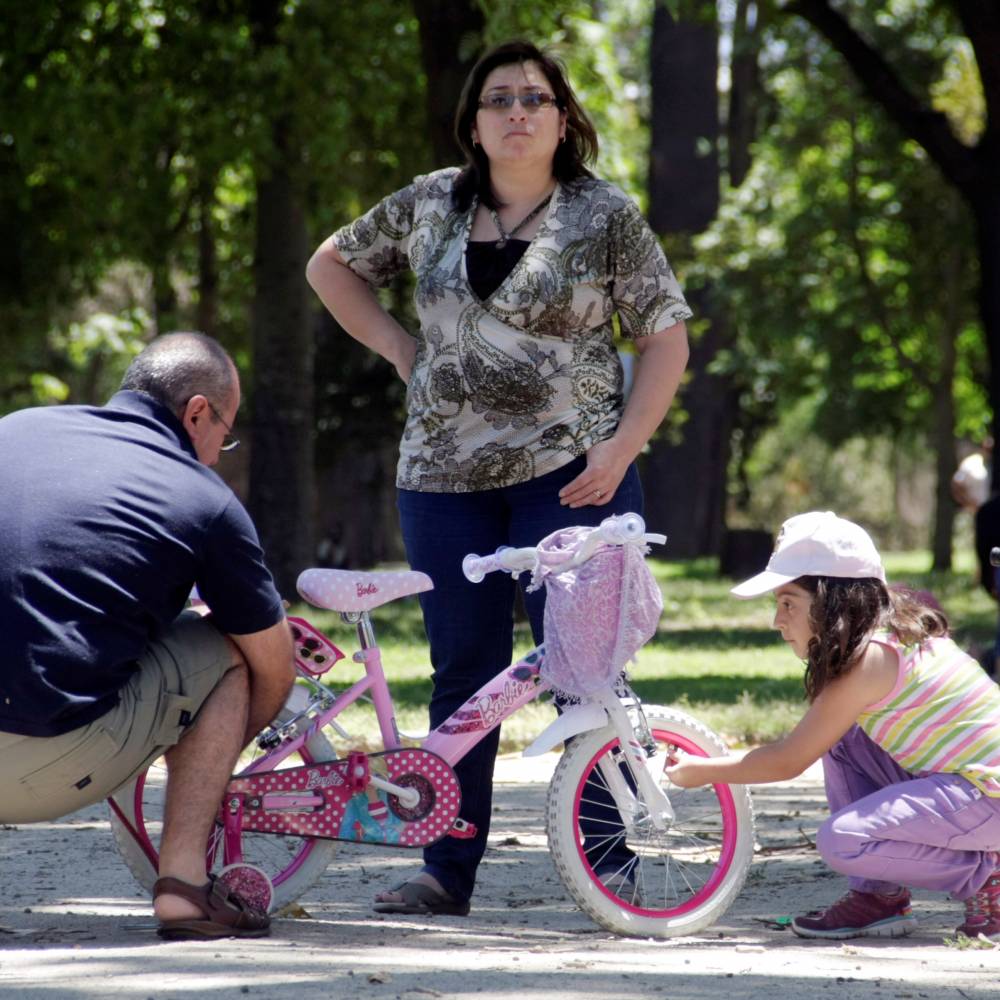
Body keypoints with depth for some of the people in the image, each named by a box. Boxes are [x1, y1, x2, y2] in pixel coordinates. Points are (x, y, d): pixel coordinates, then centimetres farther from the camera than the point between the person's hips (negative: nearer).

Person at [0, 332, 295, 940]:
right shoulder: (206, 501, 7)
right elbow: (275, 669, 16)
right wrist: (224, 752, 37)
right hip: (51, 765, -5)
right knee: (225, 651, 18)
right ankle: (184, 883, 9)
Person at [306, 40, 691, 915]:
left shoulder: (605, 216, 1)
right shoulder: (429, 205, 9)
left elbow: (666, 338, 0)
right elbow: (332, 266, 23)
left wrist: (621, 447, -11)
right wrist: (399, 348, 9)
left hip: (569, 472, -3)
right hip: (446, 476, 3)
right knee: (463, 675, 7)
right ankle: (448, 871, 12)